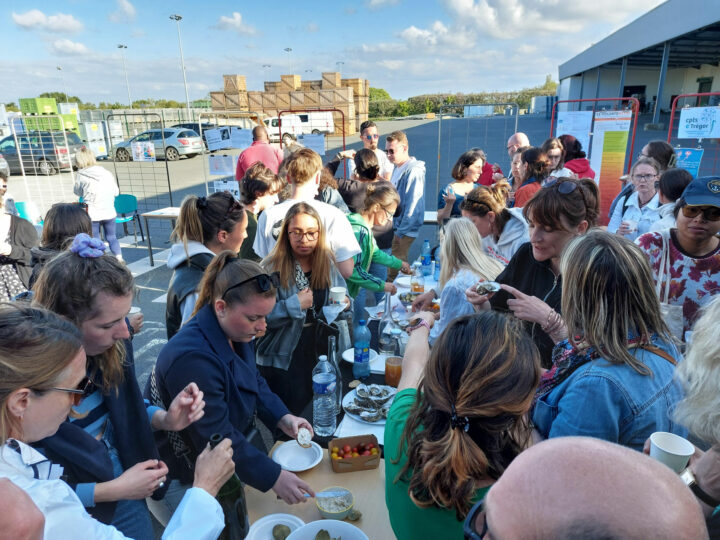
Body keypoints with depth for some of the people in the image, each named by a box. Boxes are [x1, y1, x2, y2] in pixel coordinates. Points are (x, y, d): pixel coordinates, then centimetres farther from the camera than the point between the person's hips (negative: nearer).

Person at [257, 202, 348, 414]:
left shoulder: (326, 262, 2)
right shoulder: (272, 268, -14)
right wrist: (295, 305, -24)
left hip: (321, 351, 5)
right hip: (284, 356, -5)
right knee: (292, 415, 4)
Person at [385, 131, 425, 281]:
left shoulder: (413, 172, -17)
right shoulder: (398, 168, 11)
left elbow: (413, 206, -19)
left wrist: (401, 231, -16)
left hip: (405, 230, -9)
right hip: (396, 227, 9)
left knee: (395, 268, -4)